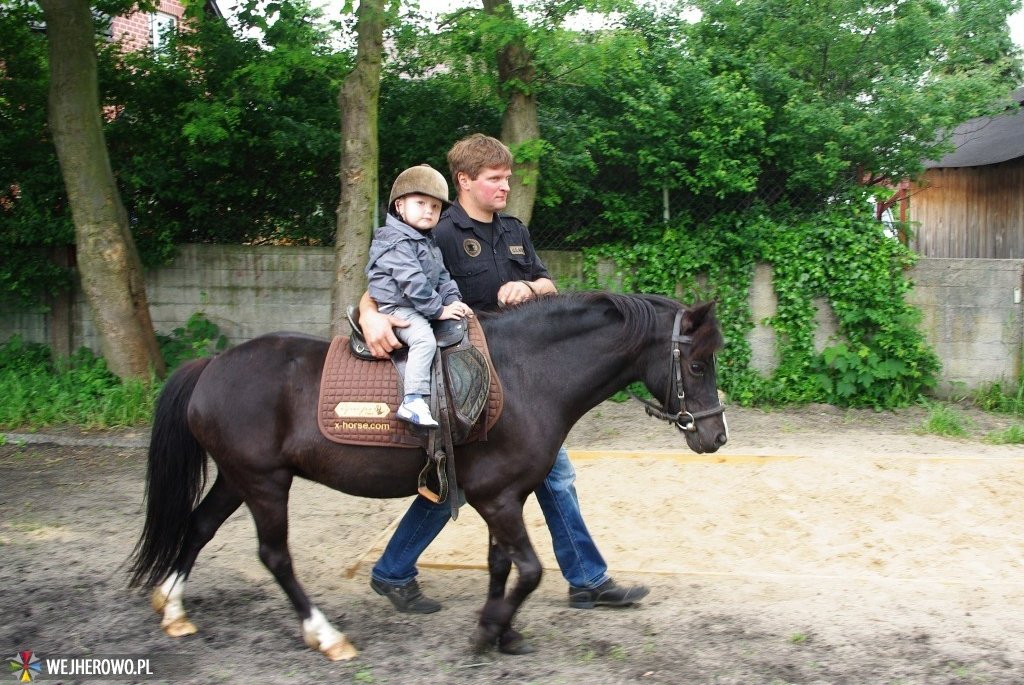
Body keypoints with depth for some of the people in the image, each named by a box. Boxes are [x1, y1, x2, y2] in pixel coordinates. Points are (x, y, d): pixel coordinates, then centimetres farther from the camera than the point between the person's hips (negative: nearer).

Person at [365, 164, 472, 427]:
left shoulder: (429, 243, 19)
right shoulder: (396, 242, -13)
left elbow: (442, 277, 19)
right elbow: (412, 282, -21)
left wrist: (453, 301, 1)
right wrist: (438, 309, -19)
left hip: (418, 308, 10)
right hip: (395, 307, -10)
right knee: (424, 339, -31)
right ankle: (413, 401, -37)